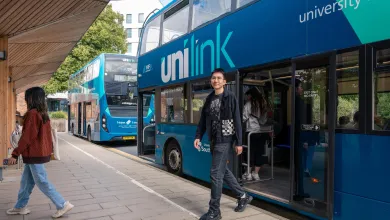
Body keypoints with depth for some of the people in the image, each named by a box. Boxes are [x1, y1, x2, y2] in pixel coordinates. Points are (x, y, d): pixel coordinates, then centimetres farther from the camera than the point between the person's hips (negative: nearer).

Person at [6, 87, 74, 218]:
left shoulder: (32, 113, -17)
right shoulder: (43, 114, 10)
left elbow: (27, 136, -20)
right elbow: (46, 134, 15)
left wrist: (15, 154, -16)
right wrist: (50, 150, 22)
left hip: (34, 154, -9)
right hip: (41, 152, 9)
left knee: (42, 182, -2)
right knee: (26, 181, 18)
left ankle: (63, 205, 1)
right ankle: (20, 207, 30)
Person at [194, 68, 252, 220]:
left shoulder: (230, 98, -7)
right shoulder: (209, 99, 11)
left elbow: (237, 121, -9)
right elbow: (203, 120, 12)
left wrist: (239, 142, -11)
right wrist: (198, 136, 2)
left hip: (224, 140, -7)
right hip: (213, 140, 7)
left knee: (216, 174, -7)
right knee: (223, 171, 16)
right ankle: (243, 196, 36)